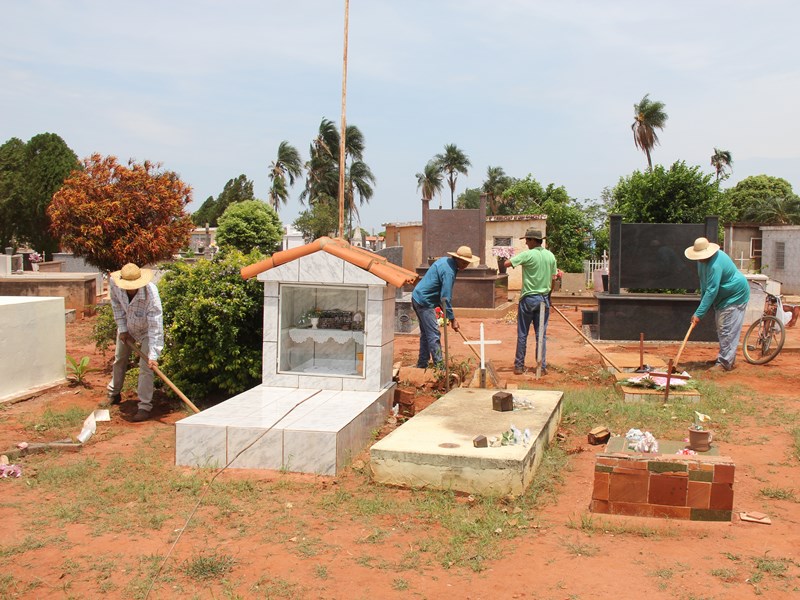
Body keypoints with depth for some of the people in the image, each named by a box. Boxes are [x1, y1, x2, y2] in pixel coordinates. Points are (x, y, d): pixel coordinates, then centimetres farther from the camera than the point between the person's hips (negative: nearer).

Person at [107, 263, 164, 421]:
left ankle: (145, 407, -2)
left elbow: (155, 327, -40)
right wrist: (122, 329, -8)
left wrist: (153, 355, -43)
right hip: (127, 327, 5)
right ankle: (113, 394, 42)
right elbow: (116, 305, -6)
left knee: (145, 367, -11)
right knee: (119, 360, 20)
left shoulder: (151, 293, -41)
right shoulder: (114, 283, -29)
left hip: (146, 330, -5)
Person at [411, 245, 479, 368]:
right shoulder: (449, 271, -21)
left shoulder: (445, 260, 9)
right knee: (433, 335, -7)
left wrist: (442, 307, 20)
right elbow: (446, 297, -22)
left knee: (425, 334, 16)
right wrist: (452, 319, -16)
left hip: (417, 297, 10)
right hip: (425, 301, -10)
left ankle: (422, 363, 21)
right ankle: (439, 365, -4)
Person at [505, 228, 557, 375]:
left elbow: (507, 263, -18)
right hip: (544, 299, 4)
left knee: (522, 334, 5)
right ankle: (542, 367, 10)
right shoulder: (551, 256, 4)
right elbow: (553, 278, 9)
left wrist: (511, 258, 4)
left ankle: (519, 366, 9)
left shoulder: (528, 255, -13)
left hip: (528, 298, -4)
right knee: (541, 334, 8)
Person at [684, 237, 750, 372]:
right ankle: (727, 359, 25)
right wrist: (702, 300, 12)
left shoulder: (715, 264, -34)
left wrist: (699, 314, -34)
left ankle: (725, 363, -10)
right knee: (721, 329, 15)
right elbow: (704, 282, 12)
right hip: (723, 297, 10)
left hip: (735, 295, -10)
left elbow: (711, 291, -35)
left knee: (727, 330, -11)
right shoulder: (702, 260, -3)